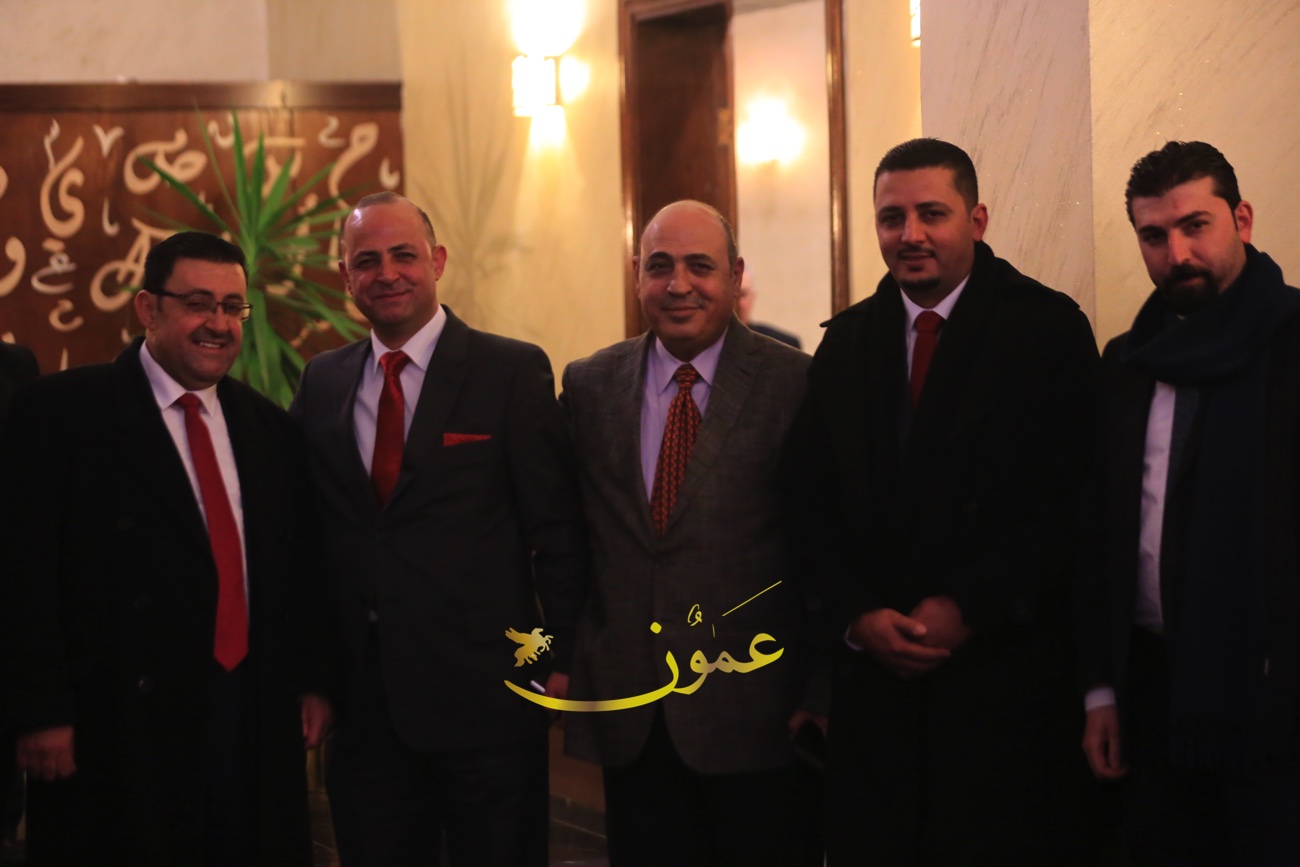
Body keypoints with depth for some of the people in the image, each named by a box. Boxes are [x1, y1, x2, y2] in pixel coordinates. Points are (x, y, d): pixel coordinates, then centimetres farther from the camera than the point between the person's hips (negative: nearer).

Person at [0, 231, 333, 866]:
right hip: (119, 729, -5)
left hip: (257, 719, 5)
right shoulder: (59, 410, -4)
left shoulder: (268, 427, 14)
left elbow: (300, 568, 17)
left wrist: (312, 684, 11)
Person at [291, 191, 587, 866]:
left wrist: (566, 658, -7)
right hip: (365, 703, 4)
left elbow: (556, 527, -4)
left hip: (485, 700, -4)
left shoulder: (513, 371, -4)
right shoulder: (322, 381, 9)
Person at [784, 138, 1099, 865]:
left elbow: (1066, 500, -8)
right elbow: (814, 503, 10)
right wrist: (857, 617, -5)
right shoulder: (847, 343, 12)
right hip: (874, 672, 4)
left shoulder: (1048, 329, -2)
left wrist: (967, 611, -13)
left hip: (1007, 675, -3)